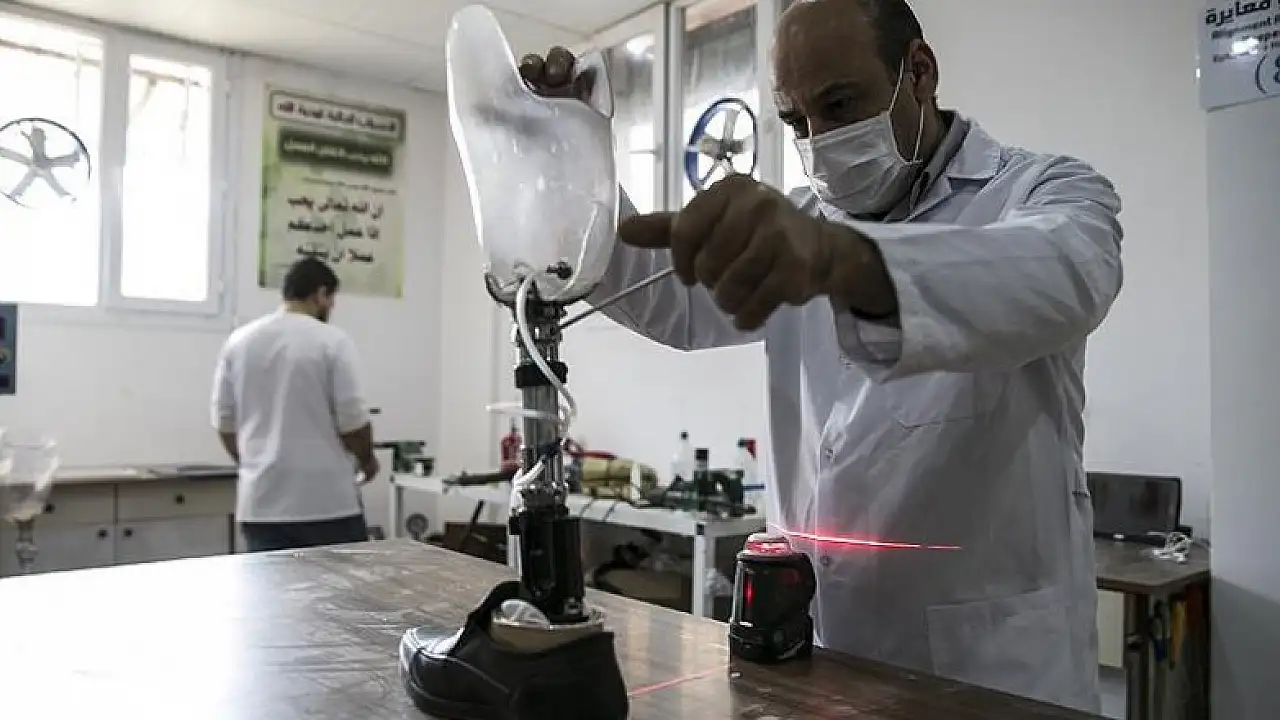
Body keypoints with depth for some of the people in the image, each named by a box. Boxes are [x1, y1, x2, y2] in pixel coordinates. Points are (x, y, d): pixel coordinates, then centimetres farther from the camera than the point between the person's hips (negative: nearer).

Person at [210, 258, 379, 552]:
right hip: (328, 500, -4)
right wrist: (367, 459, 9)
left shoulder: (238, 341, 6)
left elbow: (224, 420, 10)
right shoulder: (332, 340, -9)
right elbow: (352, 420, -11)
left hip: (262, 502, 5)